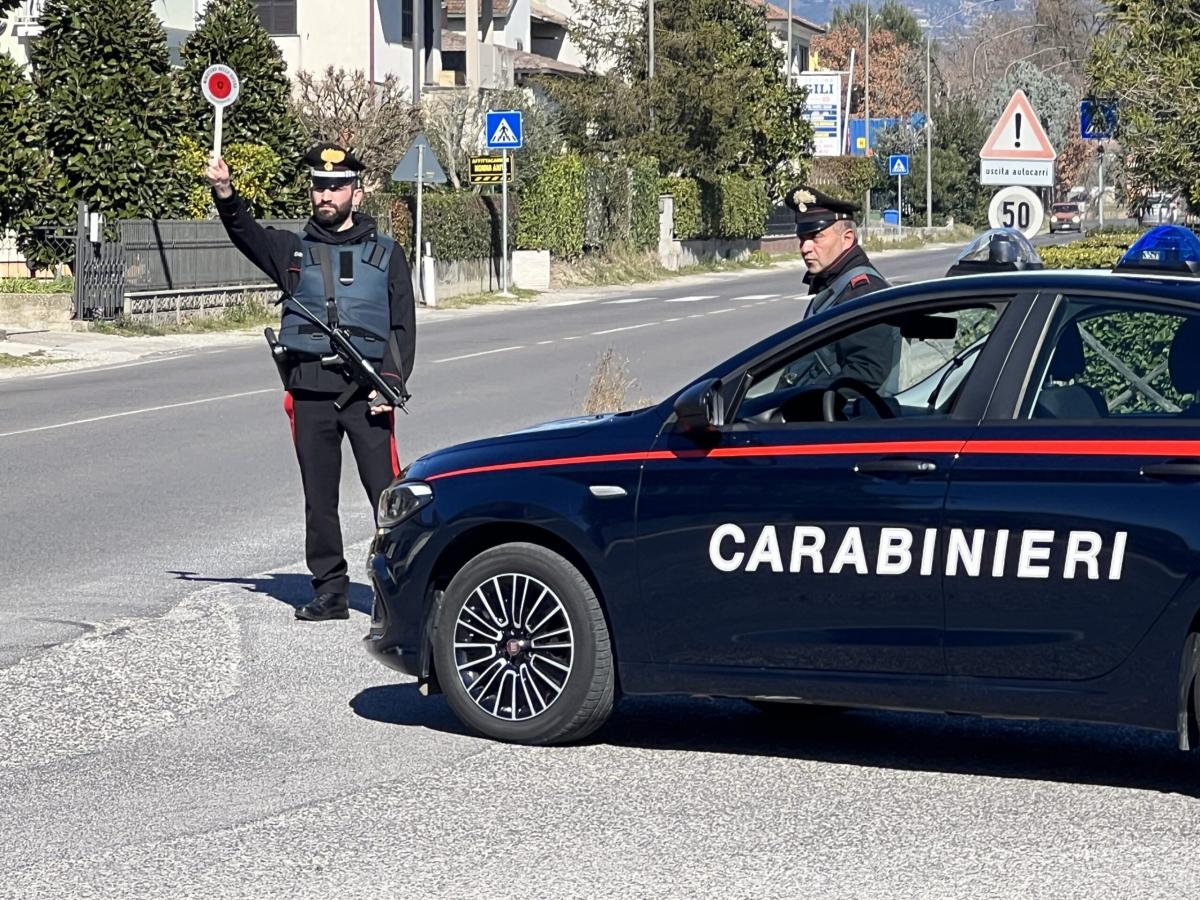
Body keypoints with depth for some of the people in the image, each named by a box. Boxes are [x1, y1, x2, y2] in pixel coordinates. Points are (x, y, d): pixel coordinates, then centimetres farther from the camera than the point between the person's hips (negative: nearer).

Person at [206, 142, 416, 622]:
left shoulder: (385, 254, 11)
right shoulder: (294, 249, 13)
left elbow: (404, 326, 8)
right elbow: (249, 236, -5)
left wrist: (392, 382, -6)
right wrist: (225, 195, -24)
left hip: (366, 389, -2)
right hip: (309, 390, 2)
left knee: (386, 490, -8)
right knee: (318, 496, 6)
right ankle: (329, 589, 13)